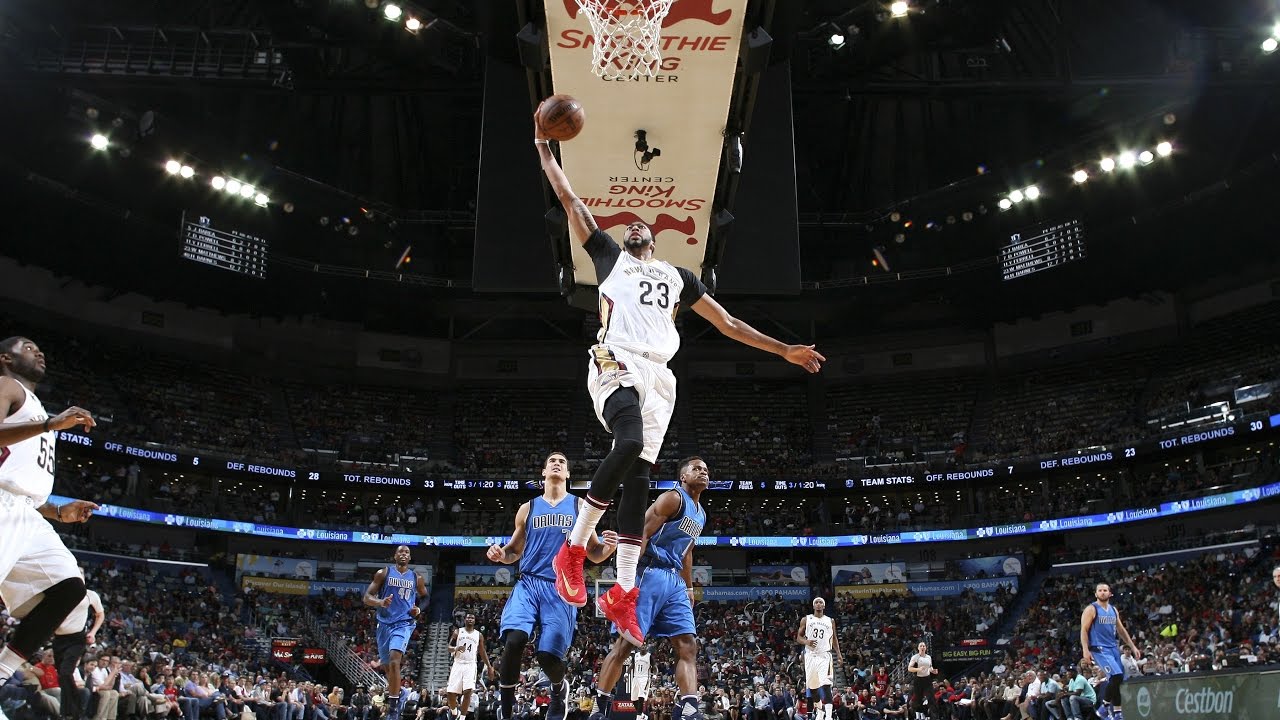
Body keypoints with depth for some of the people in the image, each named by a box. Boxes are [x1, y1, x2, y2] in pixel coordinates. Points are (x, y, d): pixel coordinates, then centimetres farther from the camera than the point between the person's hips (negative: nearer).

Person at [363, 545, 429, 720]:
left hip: (404, 624, -2)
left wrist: (419, 609, 2)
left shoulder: (417, 578, 5)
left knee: (394, 660, -23)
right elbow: (367, 597, -4)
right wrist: (380, 602, -25)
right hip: (384, 623, 2)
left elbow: (424, 596, 23)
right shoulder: (383, 573, 1)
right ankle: (393, 695, 40)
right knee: (387, 665, 14)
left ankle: (393, 705, -20)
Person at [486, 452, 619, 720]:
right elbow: (514, 552, 21)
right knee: (514, 640, -23)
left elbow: (594, 555, 10)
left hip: (562, 588, -1)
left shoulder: (580, 506, 10)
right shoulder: (528, 508, 14)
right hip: (529, 583, 1)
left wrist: (609, 546, -14)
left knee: (548, 654, -9)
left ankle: (559, 689, 28)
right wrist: (500, 553, -3)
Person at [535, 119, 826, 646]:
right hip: (617, 362, -4)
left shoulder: (677, 276, 31)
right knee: (629, 444, -30)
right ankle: (573, 549, -17)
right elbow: (571, 202, 22)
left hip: (659, 375, 4)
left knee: (639, 477, -4)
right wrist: (544, 148, 20)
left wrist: (784, 350, 24)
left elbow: (726, 323, 30)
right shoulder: (609, 255, 24)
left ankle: (623, 596, -3)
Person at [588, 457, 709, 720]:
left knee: (688, 645, -3)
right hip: (649, 574, -9)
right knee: (625, 643, -6)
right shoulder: (673, 499, -8)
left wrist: (689, 587, 26)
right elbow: (640, 533, -16)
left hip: (675, 581, 9)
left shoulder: (700, 514, 20)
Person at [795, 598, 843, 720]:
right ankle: (818, 710, 27)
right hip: (811, 655, 1)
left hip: (825, 656, -1)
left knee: (826, 685, -15)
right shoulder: (806, 620, 7)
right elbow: (798, 638, 6)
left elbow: (834, 639, 18)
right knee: (812, 685, 7)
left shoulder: (830, 621, 11)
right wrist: (806, 642, -15)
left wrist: (838, 654, 6)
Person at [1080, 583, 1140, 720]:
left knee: (1120, 680, 6)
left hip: (1113, 648, 8)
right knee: (1116, 676, -22)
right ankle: (1105, 707, -11)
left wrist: (1133, 647, 16)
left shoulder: (1114, 610, 15)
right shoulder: (1091, 609, -6)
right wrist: (1086, 650, -21)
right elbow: (1084, 630, -11)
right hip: (1099, 649, -7)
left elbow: (1121, 630, 22)